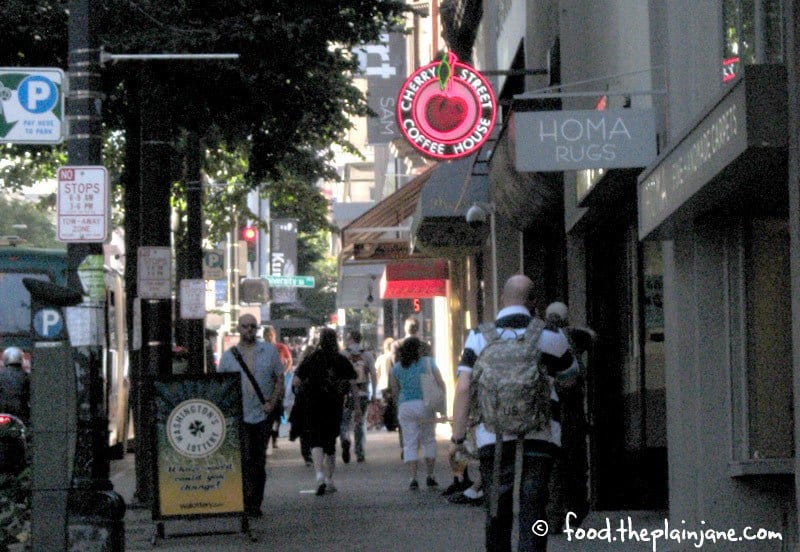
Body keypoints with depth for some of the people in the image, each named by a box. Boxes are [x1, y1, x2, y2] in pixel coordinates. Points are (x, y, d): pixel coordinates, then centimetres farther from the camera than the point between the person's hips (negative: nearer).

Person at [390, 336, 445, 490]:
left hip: (405, 407, 1)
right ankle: (429, 476, 12)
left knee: (410, 444, 4)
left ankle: (413, 478, -6)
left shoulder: (397, 367, 4)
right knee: (429, 440, 14)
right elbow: (441, 385, -1)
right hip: (425, 406, -1)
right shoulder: (428, 362, 0)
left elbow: (394, 392, 9)